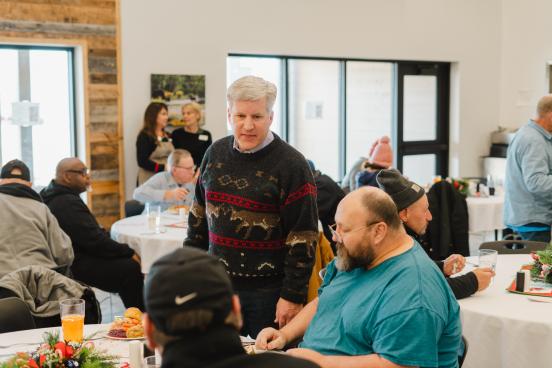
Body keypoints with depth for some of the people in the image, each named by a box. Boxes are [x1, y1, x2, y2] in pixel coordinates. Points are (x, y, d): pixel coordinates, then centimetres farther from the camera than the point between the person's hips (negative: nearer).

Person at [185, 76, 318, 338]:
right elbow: (199, 215, 16)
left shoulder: (291, 164, -11)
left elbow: (303, 238, -12)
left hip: (268, 292, -5)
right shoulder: (215, 153, 6)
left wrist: (293, 296, -15)